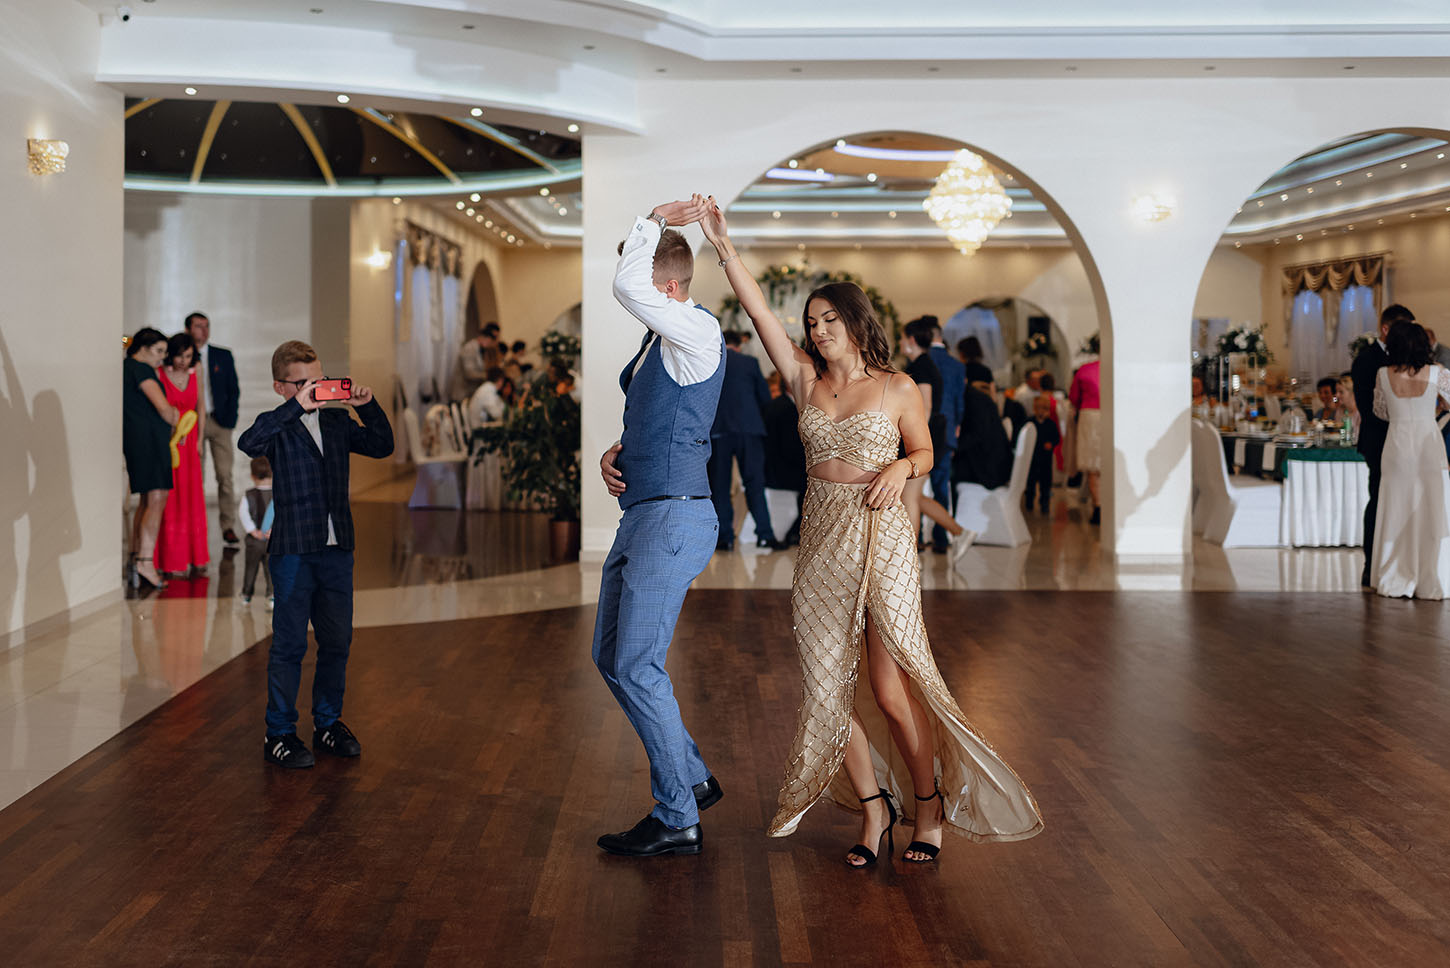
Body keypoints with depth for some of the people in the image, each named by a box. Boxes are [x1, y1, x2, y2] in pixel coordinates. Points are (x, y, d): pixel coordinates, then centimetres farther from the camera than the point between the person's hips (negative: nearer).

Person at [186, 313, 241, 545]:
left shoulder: (223, 356, 10)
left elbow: (234, 390, 11)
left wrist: (230, 419, 1)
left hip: (219, 421, 1)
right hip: (192, 423, -1)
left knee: (225, 476, -4)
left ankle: (228, 527, -2)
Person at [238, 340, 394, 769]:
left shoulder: (337, 421, 11)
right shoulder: (277, 425, -6)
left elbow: (382, 446, 13)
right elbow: (249, 443, -26)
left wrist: (368, 407, -2)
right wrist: (297, 407, -31)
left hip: (337, 550, 5)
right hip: (293, 551, -5)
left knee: (337, 641, 12)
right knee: (289, 644, 1)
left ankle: (328, 724, 26)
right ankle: (279, 733, 11)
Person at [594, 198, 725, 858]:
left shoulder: (698, 332, -14)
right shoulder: (659, 340, 16)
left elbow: (627, 288, -30)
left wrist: (656, 220, -15)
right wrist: (615, 454, 7)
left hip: (675, 517, -10)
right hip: (640, 514, 10)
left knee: (636, 666, -8)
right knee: (611, 657, 14)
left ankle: (677, 821, 3)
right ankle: (693, 778, 26)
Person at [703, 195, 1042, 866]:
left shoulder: (897, 388, 0)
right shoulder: (807, 380, 8)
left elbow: (925, 452, 11)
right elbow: (759, 312, 1)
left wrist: (901, 468, -12)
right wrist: (723, 245, -5)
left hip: (882, 539, -4)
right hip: (821, 543, 4)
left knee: (891, 690, -5)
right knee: (829, 687, 4)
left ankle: (930, 804, 15)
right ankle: (873, 809, 18)